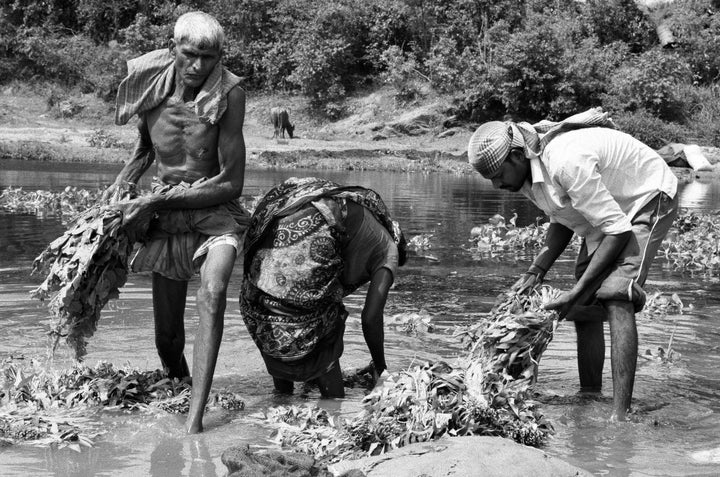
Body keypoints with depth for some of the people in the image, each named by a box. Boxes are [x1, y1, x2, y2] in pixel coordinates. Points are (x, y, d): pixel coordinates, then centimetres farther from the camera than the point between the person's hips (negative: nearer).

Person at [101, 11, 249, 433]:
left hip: (216, 212, -4)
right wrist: (123, 181, -2)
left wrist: (157, 202, -20)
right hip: (166, 221, 4)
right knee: (167, 338, 6)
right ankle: (178, 382, 41)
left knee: (213, 292, -33)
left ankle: (195, 417, -37)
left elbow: (231, 183, -18)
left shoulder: (228, 95, -17)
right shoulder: (150, 87, -5)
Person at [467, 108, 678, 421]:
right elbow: (561, 222, 6)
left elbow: (618, 230, -33)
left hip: (647, 199, -9)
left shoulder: (566, 162, -37)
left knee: (615, 297, -25)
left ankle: (620, 416, -31)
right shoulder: (527, 172, -8)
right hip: (607, 207, 9)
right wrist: (536, 272, -9)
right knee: (585, 309, 3)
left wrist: (576, 292, -33)